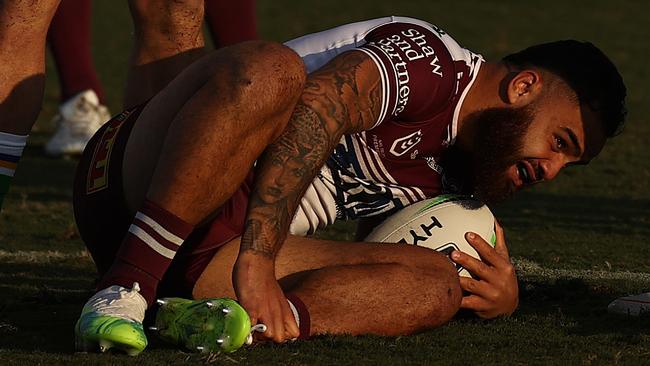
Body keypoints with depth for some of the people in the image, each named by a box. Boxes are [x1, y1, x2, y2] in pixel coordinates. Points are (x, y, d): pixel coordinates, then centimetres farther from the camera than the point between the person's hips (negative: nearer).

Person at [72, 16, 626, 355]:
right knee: (264, 70, -36)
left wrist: (501, 296, 4)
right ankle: (126, 288, -37)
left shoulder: (454, 183, 22)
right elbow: (319, 104, -22)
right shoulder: (432, 58, -5)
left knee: (435, 285, -10)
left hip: (215, 262, 7)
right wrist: (256, 261, -32)